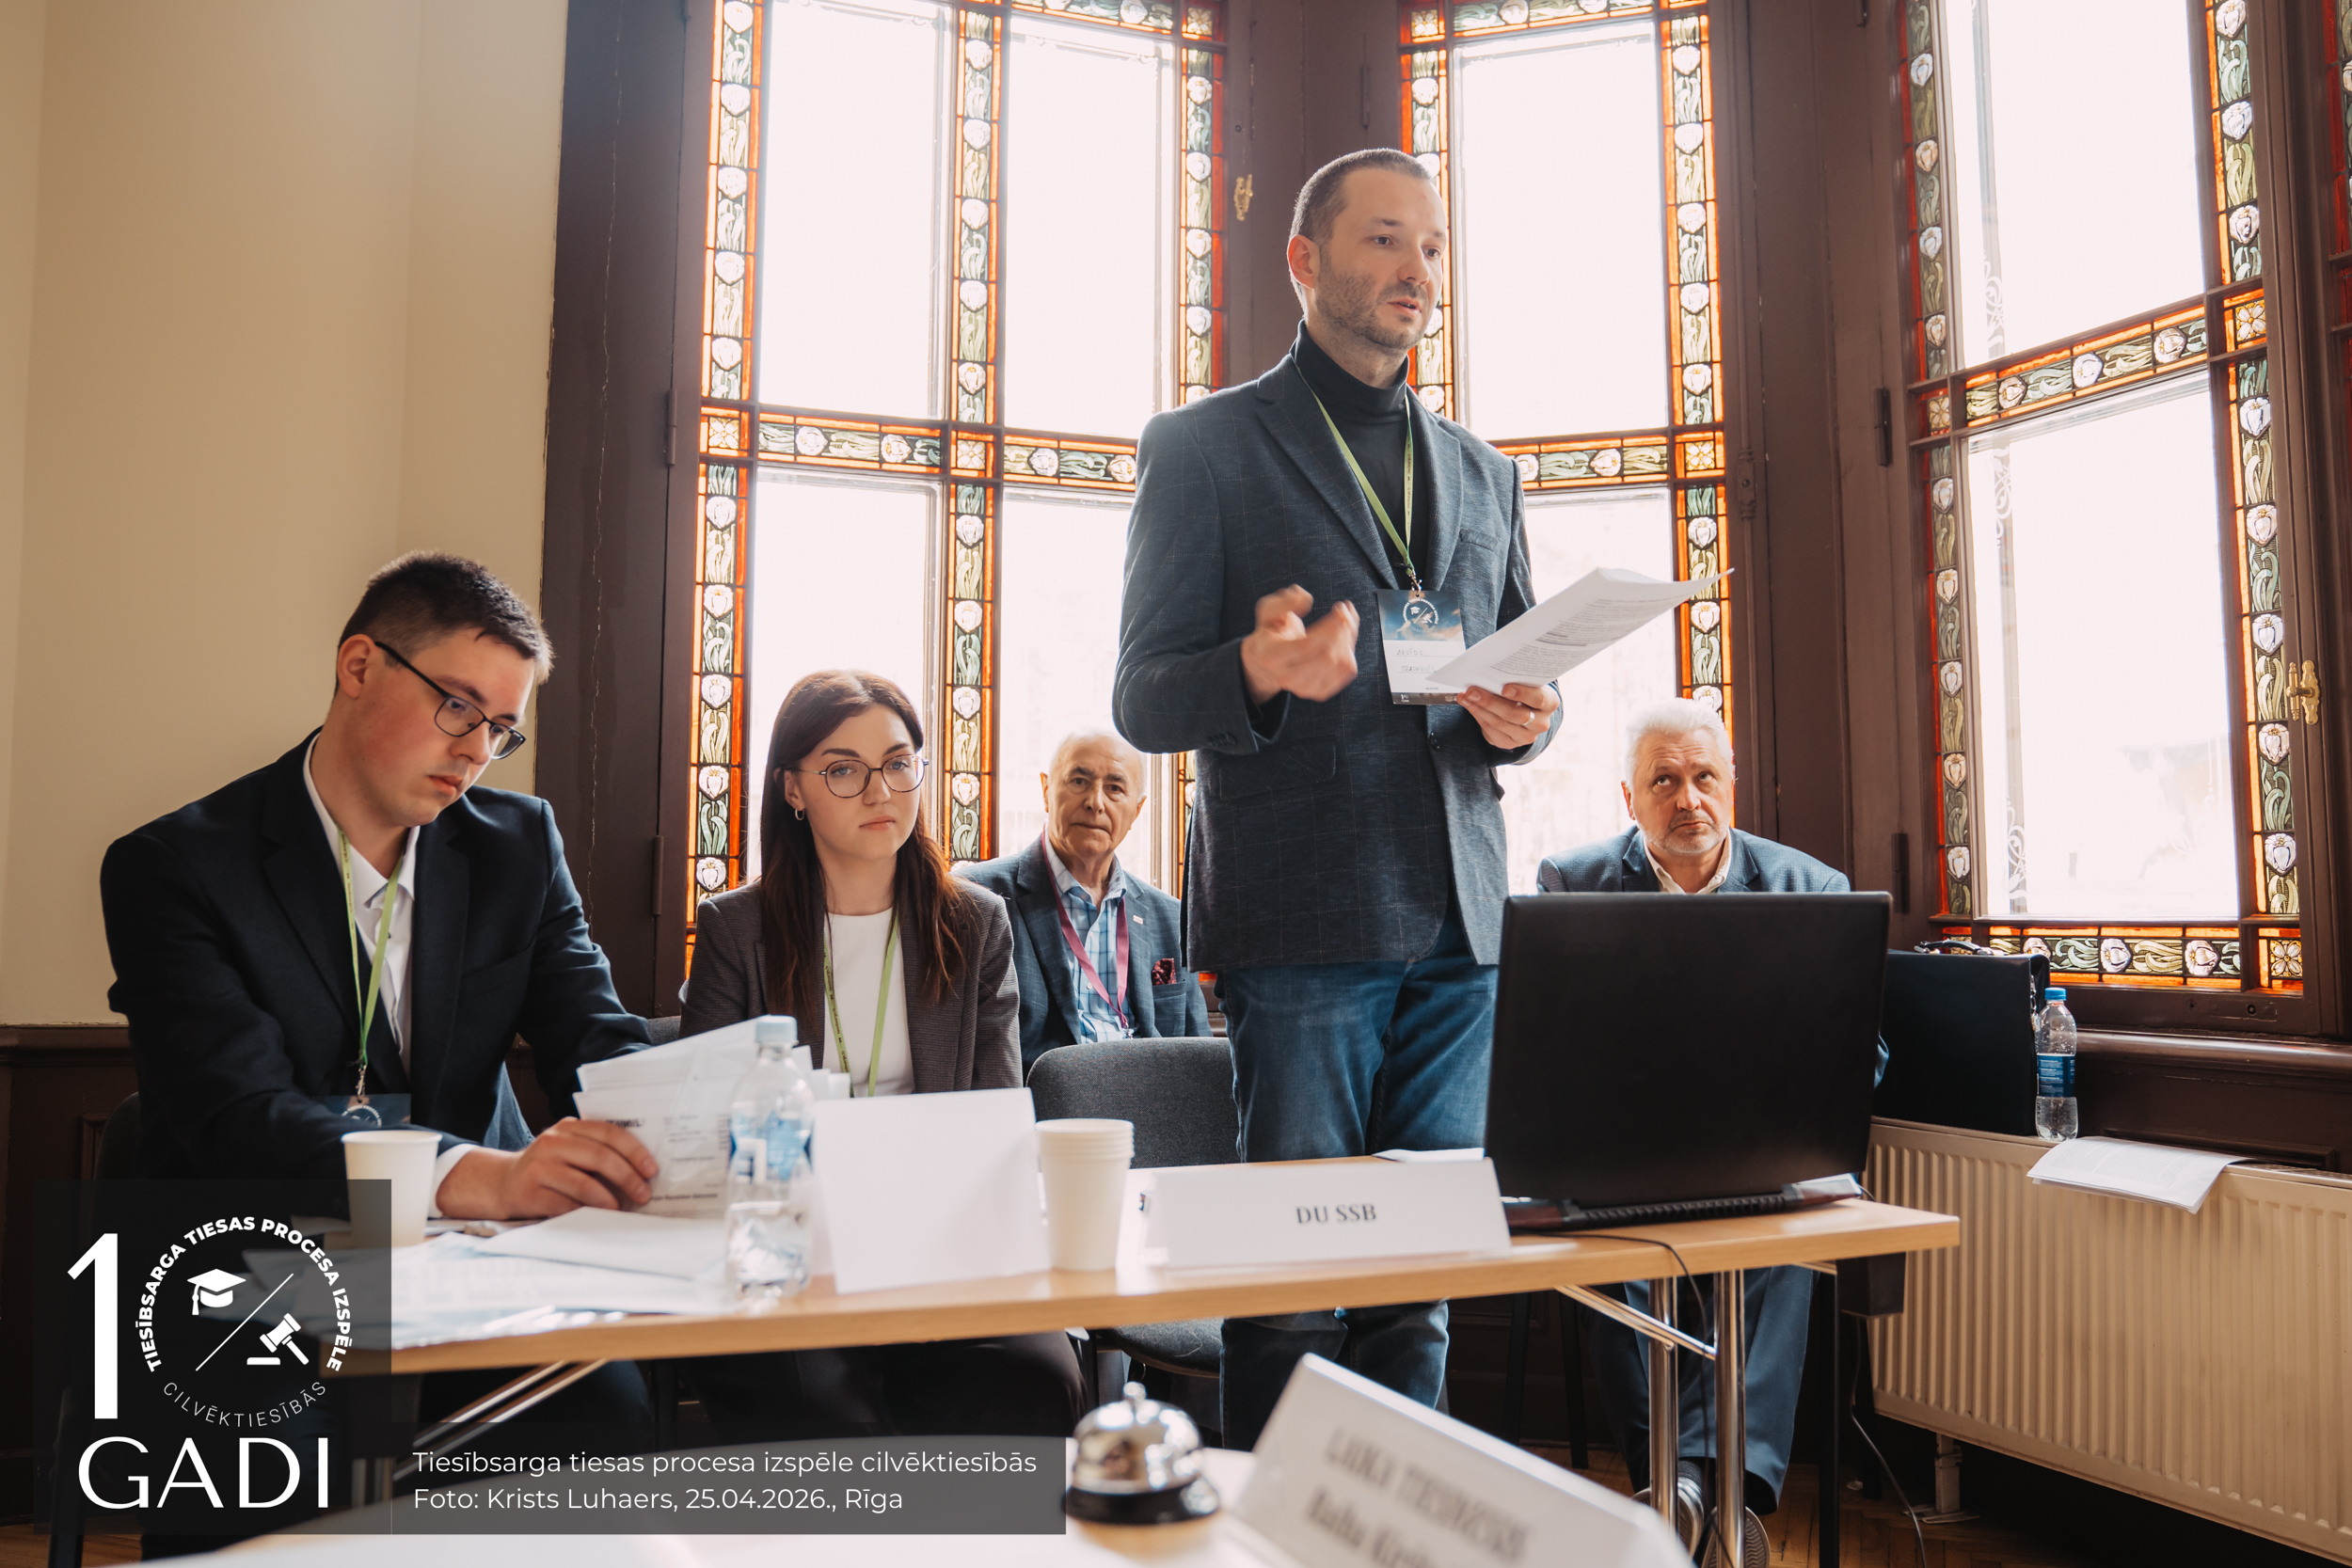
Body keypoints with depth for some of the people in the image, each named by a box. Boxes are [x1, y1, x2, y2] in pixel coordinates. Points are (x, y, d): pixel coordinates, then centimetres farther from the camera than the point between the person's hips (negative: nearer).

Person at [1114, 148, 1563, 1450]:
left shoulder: (1482, 471, 20)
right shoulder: (1204, 445, 3)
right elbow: (1142, 699, -2)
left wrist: (1521, 718, -1)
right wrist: (1262, 671, -24)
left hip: (1456, 917, 5)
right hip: (1300, 915, -5)